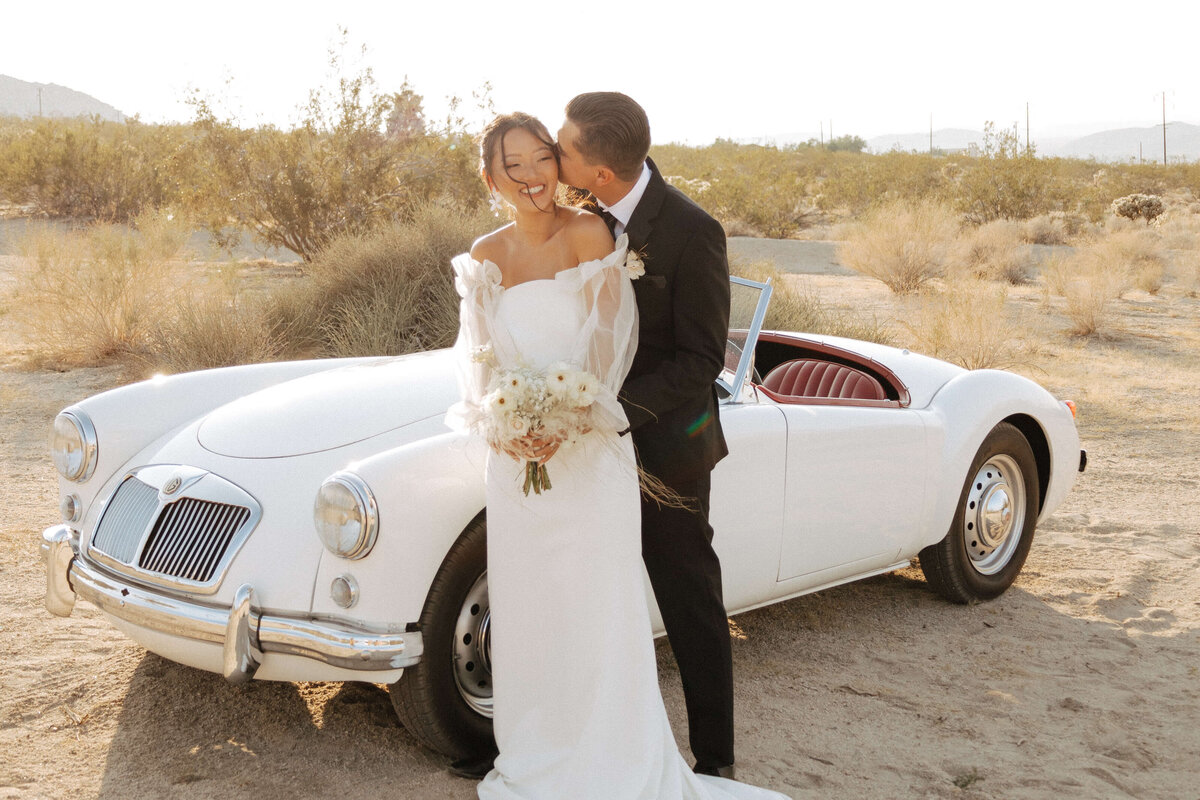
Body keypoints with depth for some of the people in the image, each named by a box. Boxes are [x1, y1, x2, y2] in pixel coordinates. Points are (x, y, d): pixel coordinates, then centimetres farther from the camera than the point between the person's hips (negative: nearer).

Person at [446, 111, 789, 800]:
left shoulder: (589, 233, -8)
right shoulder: (485, 258, 5)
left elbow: (608, 345, -11)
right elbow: (480, 357, 3)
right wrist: (500, 425, -16)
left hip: (590, 453, -4)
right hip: (516, 462, 4)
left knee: (598, 614, 3)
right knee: (526, 614, 12)